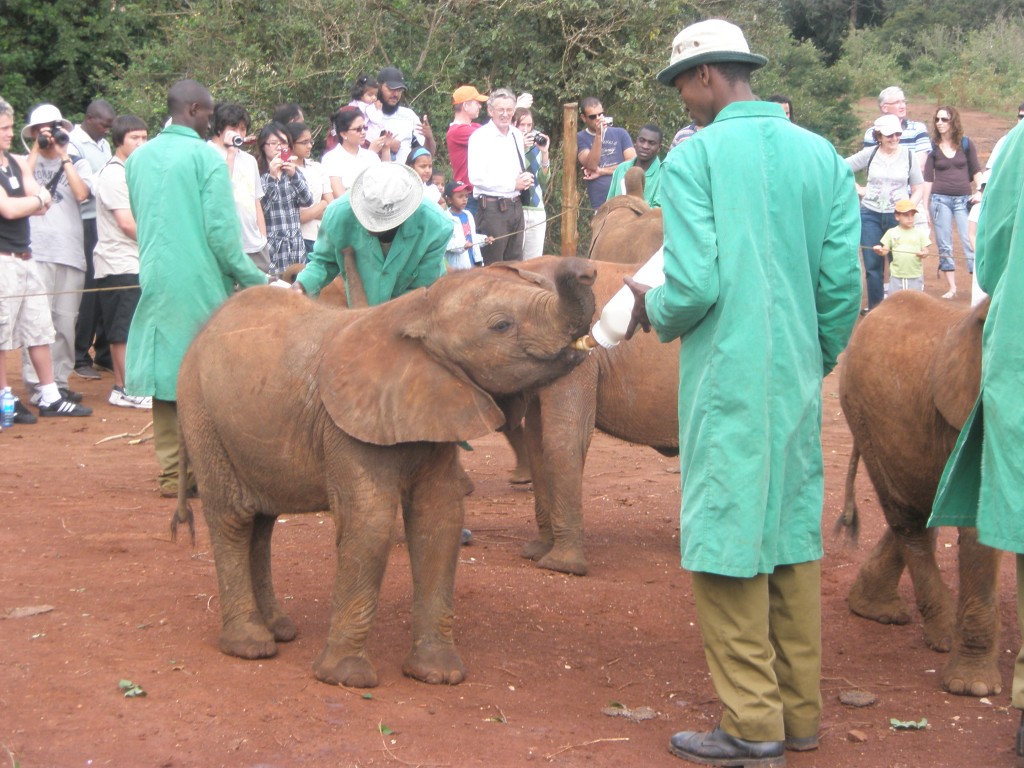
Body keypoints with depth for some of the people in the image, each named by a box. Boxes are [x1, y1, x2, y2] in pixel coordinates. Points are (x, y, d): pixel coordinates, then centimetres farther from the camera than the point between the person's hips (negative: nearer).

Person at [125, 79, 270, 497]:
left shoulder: (138, 158, 9)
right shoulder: (206, 157, -10)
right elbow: (221, 231, -13)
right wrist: (254, 279, -5)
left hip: (156, 279, 6)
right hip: (200, 283, -6)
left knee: (167, 373, 9)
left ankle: (171, 473, 11)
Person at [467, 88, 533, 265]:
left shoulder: (517, 135, 13)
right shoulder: (480, 137, -10)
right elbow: (476, 177, -18)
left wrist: (525, 179, 1)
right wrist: (513, 184, -15)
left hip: (516, 205, 7)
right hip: (492, 208, -7)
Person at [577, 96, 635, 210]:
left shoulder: (620, 133, 8)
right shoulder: (580, 138, 4)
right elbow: (591, 166, -11)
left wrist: (601, 171, -5)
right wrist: (598, 134, -18)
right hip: (600, 205, -2)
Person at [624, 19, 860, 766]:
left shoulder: (693, 158, -9)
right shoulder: (822, 156, 4)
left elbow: (695, 284, -15)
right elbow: (843, 282, 3)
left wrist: (653, 312, 6)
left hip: (728, 382, -5)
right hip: (799, 380, 5)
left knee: (731, 544, 2)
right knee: (795, 538, 14)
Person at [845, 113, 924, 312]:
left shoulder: (908, 155, 1)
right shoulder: (869, 154, 0)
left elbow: (919, 188, 6)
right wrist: (858, 189, 1)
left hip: (898, 216, -1)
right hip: (871, 215, 1)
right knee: (872, 264, 4)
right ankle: (874, 306, 15)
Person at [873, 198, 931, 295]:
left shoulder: (919, 233, 2)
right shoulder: (891, 233, 3)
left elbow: (925, 250, 2)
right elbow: (885, 251, 4)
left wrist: (923, 254, -21)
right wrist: (879, 250, -18)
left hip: (915, 276, 0)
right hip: (896, 276, 0)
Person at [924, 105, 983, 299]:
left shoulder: (966, 144, 4)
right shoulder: (933, 147, 5)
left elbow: (976, 171, 10)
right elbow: (928, 178, 5)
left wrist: (979, 191, -6)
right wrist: (925, 207, 2)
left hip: (964, 199, -1)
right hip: (940, 199, 1)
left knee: (970, 242, -7)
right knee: (944, 246, 3)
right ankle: (952, 287, 10)